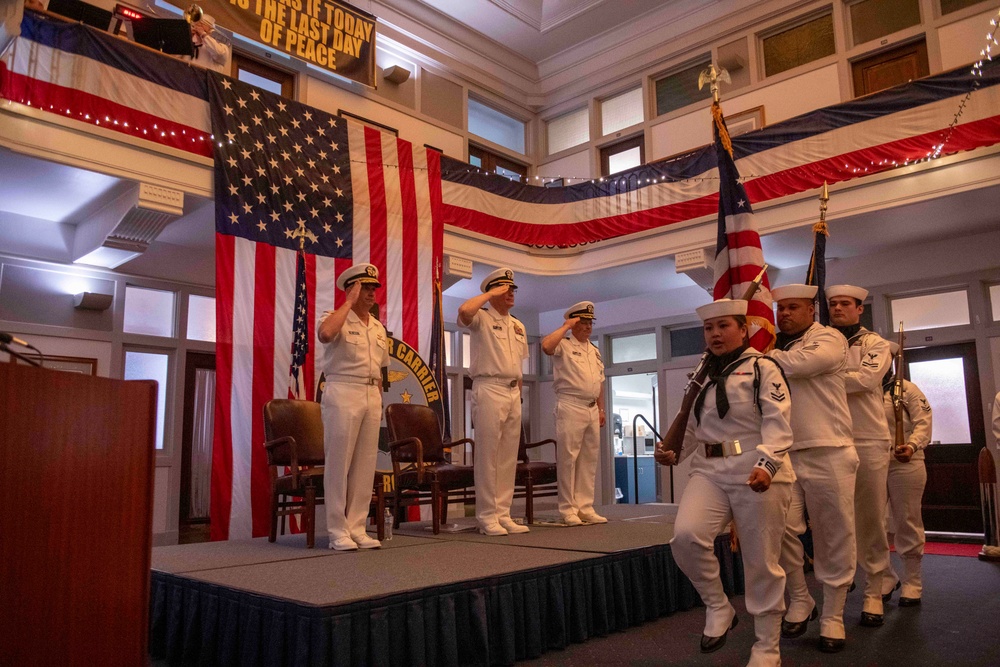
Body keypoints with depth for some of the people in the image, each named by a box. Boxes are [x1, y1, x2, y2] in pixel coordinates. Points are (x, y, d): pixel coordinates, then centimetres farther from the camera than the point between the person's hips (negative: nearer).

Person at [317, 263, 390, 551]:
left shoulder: (379, 328, 17)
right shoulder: (336, 318, -2)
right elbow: (325, 334, -28)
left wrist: (378, 400, 13)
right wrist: (349, 302, -16)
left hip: (372, 397, 6)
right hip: (343, 394, -6)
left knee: (365, 465, 6)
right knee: (339, 463, -3)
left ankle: (357, 527, 13)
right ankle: (338, 531, 5)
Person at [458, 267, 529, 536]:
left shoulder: (518, 325, 19)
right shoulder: (482, 318, -3)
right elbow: (464, 310, -27)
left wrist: (519, 392, 15)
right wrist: (490, 294, -13)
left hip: (513, 393, 7)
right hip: (489, 390, -7)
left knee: (509, 456, 8)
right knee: (488, 454, -5)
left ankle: (503, 514, 15)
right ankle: (487, 517, 1)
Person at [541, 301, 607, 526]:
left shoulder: (594, 350, 20)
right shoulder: (564, 345, -1)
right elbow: (546, 345, -25)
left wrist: (601, 409, 16)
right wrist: (565, 326, -13)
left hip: (592, 409, 7)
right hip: (570, 406, -7)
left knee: (589, 460, 7)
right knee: (568, 458, -5)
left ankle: (585, 508, 13)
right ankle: (568, 510, 0)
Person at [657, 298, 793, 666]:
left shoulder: (762, 368, -2)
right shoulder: (702, 376, 16)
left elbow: (777, 423, -13)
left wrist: (766, 464, -29)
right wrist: (674, 452, 3)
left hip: (757, 474, -4)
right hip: (709, 471, 5)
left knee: (761, 561, 4)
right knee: (685, 536, -19)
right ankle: (718, 608, 6)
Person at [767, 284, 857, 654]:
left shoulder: (829, 339, 0)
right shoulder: (775, 347, 16)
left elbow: (799, 364, -20)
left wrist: (767, 355, -5)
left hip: (828, 453, -3)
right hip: (784, 454, 4)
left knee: (834, 537, 4)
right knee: (782, 528, -6)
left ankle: (832, 615, 18)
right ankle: (800, 601, 16)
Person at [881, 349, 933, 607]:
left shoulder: (907, 389, 1)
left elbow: (923, 422, -9)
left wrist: (912, 446, -26)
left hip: (905, 464, -4)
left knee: (907, 523, 2)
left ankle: (912, 582, 14)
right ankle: (886, 577, 22)